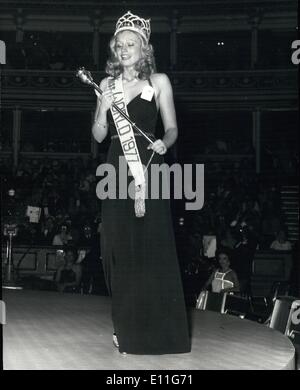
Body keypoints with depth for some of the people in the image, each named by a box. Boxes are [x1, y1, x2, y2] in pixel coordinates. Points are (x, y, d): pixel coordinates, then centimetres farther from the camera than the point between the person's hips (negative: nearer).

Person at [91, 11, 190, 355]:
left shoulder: (158, 81, 3)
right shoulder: (107, 84, 12)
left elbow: (172, 128, 3)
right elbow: (98, 135, 10)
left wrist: (164, 143, -18)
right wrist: (103, 108, -7)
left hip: (148, 169, -3)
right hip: (116, 170, 3)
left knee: (152, 248, -5)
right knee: (119, 248, 4)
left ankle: (159, 331, 4)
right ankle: (127, 329, 16)